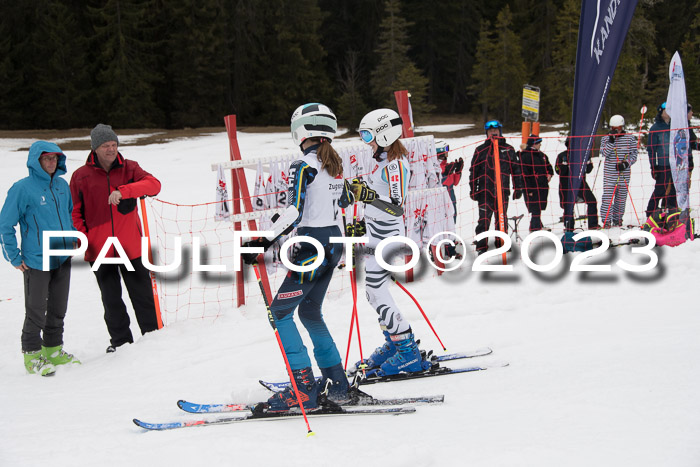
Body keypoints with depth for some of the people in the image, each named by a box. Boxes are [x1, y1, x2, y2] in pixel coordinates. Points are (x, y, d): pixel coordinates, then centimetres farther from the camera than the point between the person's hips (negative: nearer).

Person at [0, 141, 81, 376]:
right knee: (36, 312, -1)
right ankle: (32, 355, 11)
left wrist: (71, 244, 16)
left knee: (58, 309, 14)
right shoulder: (22, 189, -11)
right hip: (36, 262, -6)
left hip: (63, 259, 6)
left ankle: (53, 350, 27)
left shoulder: (62, 185, 6)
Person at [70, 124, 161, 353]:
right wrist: (83, 239, -8)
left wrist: (123, 191, -30)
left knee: (142, 293, 8)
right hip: (99, 249, 0)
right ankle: (120, 339, 21)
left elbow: (154, 184, -15)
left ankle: (152, 333, 22)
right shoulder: (81, 176, 1)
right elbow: (74, 212, 4)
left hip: (130, 246, 0)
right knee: (111, 299, 9)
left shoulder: (129, 168, 2)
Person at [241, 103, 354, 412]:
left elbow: (294, 212, -22)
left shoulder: (303, 166, -13)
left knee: (280, 312, -4)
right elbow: (345, 201, 25)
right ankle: (335, 382, 16)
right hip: (333, 242, 8)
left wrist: (264, 241, -25)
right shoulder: (335, 164, 11)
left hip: (312, 246, -8)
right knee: (310, 312, 18)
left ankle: (303, 389, -10)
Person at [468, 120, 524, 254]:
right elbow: (474, 171, 8)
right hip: (485, 191, -1)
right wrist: (473, 190, 3)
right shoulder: (480, 150, 7)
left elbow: (516, 170, 12)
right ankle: (481, 247, -1)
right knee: (484, 220, -5)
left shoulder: (508, 150, 9)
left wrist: (518, 188, 7)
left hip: (503, 191, 1)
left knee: (502, 219, 7)